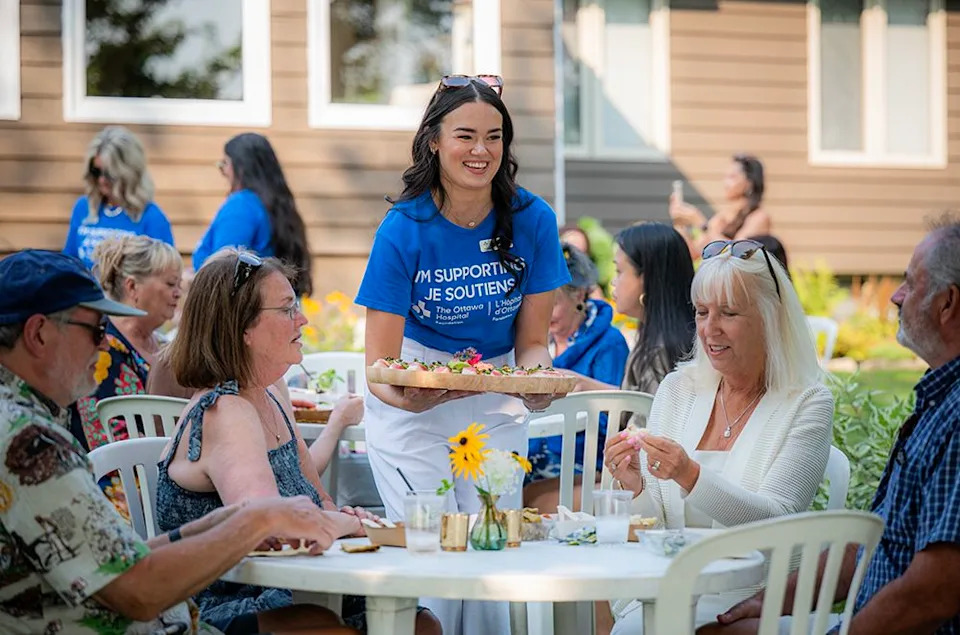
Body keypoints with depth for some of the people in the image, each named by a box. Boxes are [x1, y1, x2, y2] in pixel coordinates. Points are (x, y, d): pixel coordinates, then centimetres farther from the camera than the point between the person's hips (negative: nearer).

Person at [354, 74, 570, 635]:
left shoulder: (531, 220, -11)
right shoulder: (405, 230, -17)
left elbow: (533, 341, -2)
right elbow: (379, 365, -16)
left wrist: (536, 380, -24)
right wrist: (405, 396, -38)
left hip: (496, 406, 3)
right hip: (414, 406, -2)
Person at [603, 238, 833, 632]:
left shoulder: (809, 404, -1)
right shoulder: (678, 389, 12)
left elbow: (776, 522, -12)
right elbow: (657, 526, 11)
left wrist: (691, 477, -26)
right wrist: (635, 485, -12)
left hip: (750, 598, -4)